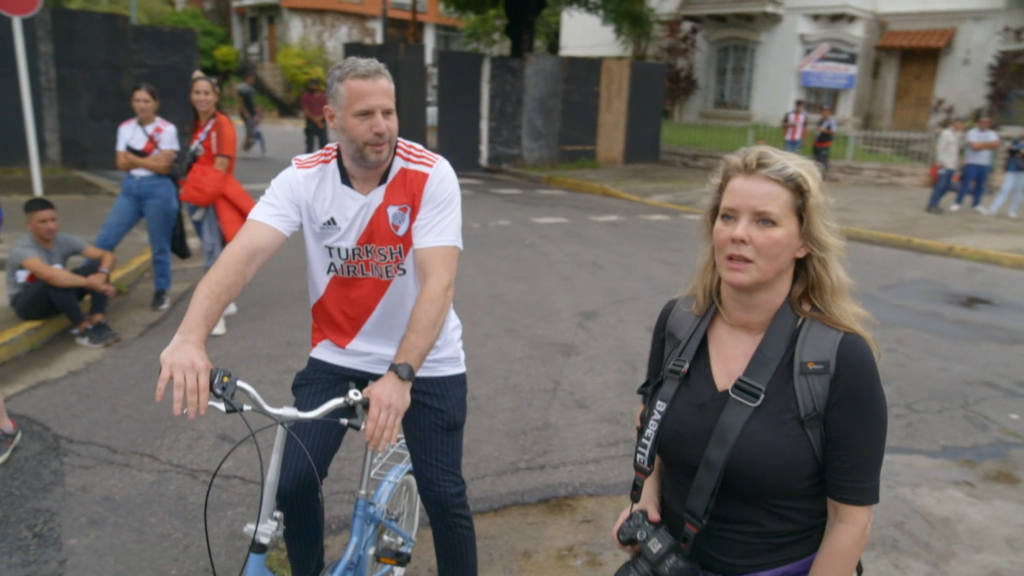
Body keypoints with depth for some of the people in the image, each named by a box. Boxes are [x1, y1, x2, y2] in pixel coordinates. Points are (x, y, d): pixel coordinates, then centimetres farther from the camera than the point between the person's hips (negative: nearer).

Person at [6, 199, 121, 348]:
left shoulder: (64, 240, -10)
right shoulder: (23, 250, -28)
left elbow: (107, 255, -12)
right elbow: (50, 275, -49)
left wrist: (102, 275, -33)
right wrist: (91, 283, -44)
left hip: (60, 297, 6)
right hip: (27, 304, -6)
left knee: (98, 264, -14)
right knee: (56, 279, -38)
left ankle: (98, 324, -26)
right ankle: (84, 330, -29)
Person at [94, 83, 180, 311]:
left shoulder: (167, 130, -4)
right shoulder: (125, 128, 9)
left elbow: (163, 166, -11)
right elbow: (122, 163, 1)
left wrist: (134, 158, -8)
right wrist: (149, 159, -11)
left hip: (158, 189, -4)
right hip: (130, 187, 4)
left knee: (159, 246, 5)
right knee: (105, 238, 0)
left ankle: (161, 292, 20)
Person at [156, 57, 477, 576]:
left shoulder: (431, 175, -18)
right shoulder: (303, 178, -11)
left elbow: (438, 280, -28)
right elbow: (242, 256, -24)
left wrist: (400, 375, -39)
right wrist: (190, 338, -41)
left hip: (425, 362, -2)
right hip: (337, 357, 2)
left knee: (443, 495, 0)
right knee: (293, 485, -3)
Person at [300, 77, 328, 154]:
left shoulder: (324, 97, 10)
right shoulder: (305, 97, 3)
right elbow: (306, 111, -4)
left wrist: (320, 118, -14)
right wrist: (316, 121, -11)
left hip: (322, 123, 2)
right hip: (311, 123, -2)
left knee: (323, 143, 0)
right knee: (310, 143, -2)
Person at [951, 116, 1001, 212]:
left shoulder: (992, 134, 11)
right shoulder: (972, 132, -4)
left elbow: (996, 145, -6)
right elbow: (975, 146, -16)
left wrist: (981, 145, -15)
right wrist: (988, 144, -6)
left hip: (985, 164, 5)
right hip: (972, 163, -5)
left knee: (980, 185, 8)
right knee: (966, 184, -9)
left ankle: (977, 204, 17)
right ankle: (958, 203, -4)